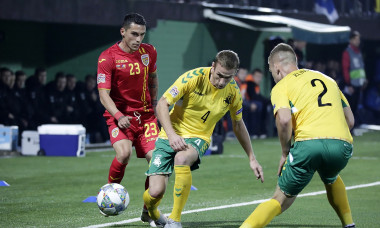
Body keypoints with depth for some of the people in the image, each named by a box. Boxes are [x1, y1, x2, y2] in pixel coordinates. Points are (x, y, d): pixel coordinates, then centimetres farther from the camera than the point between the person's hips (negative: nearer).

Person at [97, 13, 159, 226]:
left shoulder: (149, 52, 2)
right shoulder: (107, 58, -12)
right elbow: (104, 94, -16)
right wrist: (118, 116, -30)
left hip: (145, 115, 4)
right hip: (120, 116, -4)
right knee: (124, 154, -29)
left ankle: (149, 211, 8)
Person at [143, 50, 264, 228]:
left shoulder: (233, 91, -6)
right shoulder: (194, 77, -18)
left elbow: (238, 125, 12)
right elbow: (162, 104, -16)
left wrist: (252, 158, 13)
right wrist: (171, 134, -30)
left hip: (198, 139, 1)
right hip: (171, 136, -1)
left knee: (182, 158, -37)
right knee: (156, 192, -14)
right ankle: (150, 211, 27)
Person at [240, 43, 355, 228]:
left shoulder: (281, 86, 12)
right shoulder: (328, 79, 28)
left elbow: (284, 120, -7)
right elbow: (350, 120, 25)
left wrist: (285, 153, 5)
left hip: (308, 142, -4)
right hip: (342, 145, 4)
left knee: (281, 199, 8)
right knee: (331, 179, 38)